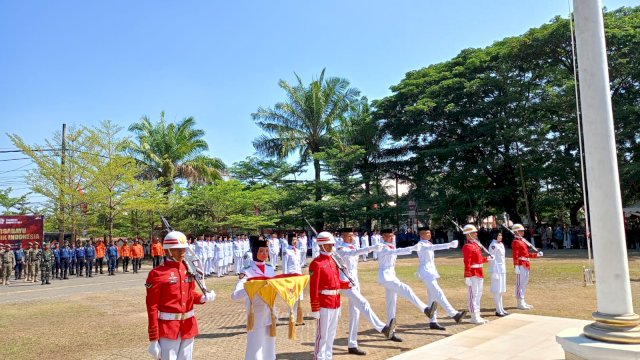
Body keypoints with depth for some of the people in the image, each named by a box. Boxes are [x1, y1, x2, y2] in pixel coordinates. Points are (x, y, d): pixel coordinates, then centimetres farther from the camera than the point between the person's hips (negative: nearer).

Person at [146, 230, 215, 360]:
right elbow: (152, 307, -13)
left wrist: (203, 298, -4)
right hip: (168, 328, -6)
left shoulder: (188, 269, 6)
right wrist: (153, 340, -13)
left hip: (188, 326, 6)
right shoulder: (157, 273, -13)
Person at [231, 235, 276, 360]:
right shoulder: (247, 272, -13)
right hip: (256, 317, -6)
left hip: (270, 315, 6)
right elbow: (235, 295, -23)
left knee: (269, 349, 16)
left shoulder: (270, 269, 6)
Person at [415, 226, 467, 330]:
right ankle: (454, 314, -24)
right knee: (438, 293, -16)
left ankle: (433, 322, 11)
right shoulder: (421, 244, -12)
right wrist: (449, 244, -36)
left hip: (431, 271, 10)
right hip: (425, 272, -10)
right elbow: (434, 247, -28)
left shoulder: (428, 244, 17)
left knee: (433, 297, 8)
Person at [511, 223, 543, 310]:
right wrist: (516, 267, -26)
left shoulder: (522, 241, 19)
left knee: (524, 283, 14)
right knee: (520, 283, -6)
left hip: (525, 265, 10)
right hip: (521, 265, -10)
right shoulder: (516, 242, -12)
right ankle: (520, 303, -2)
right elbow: (515, 255, -20)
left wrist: (537, 254, 16)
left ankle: (522, 302, 21)